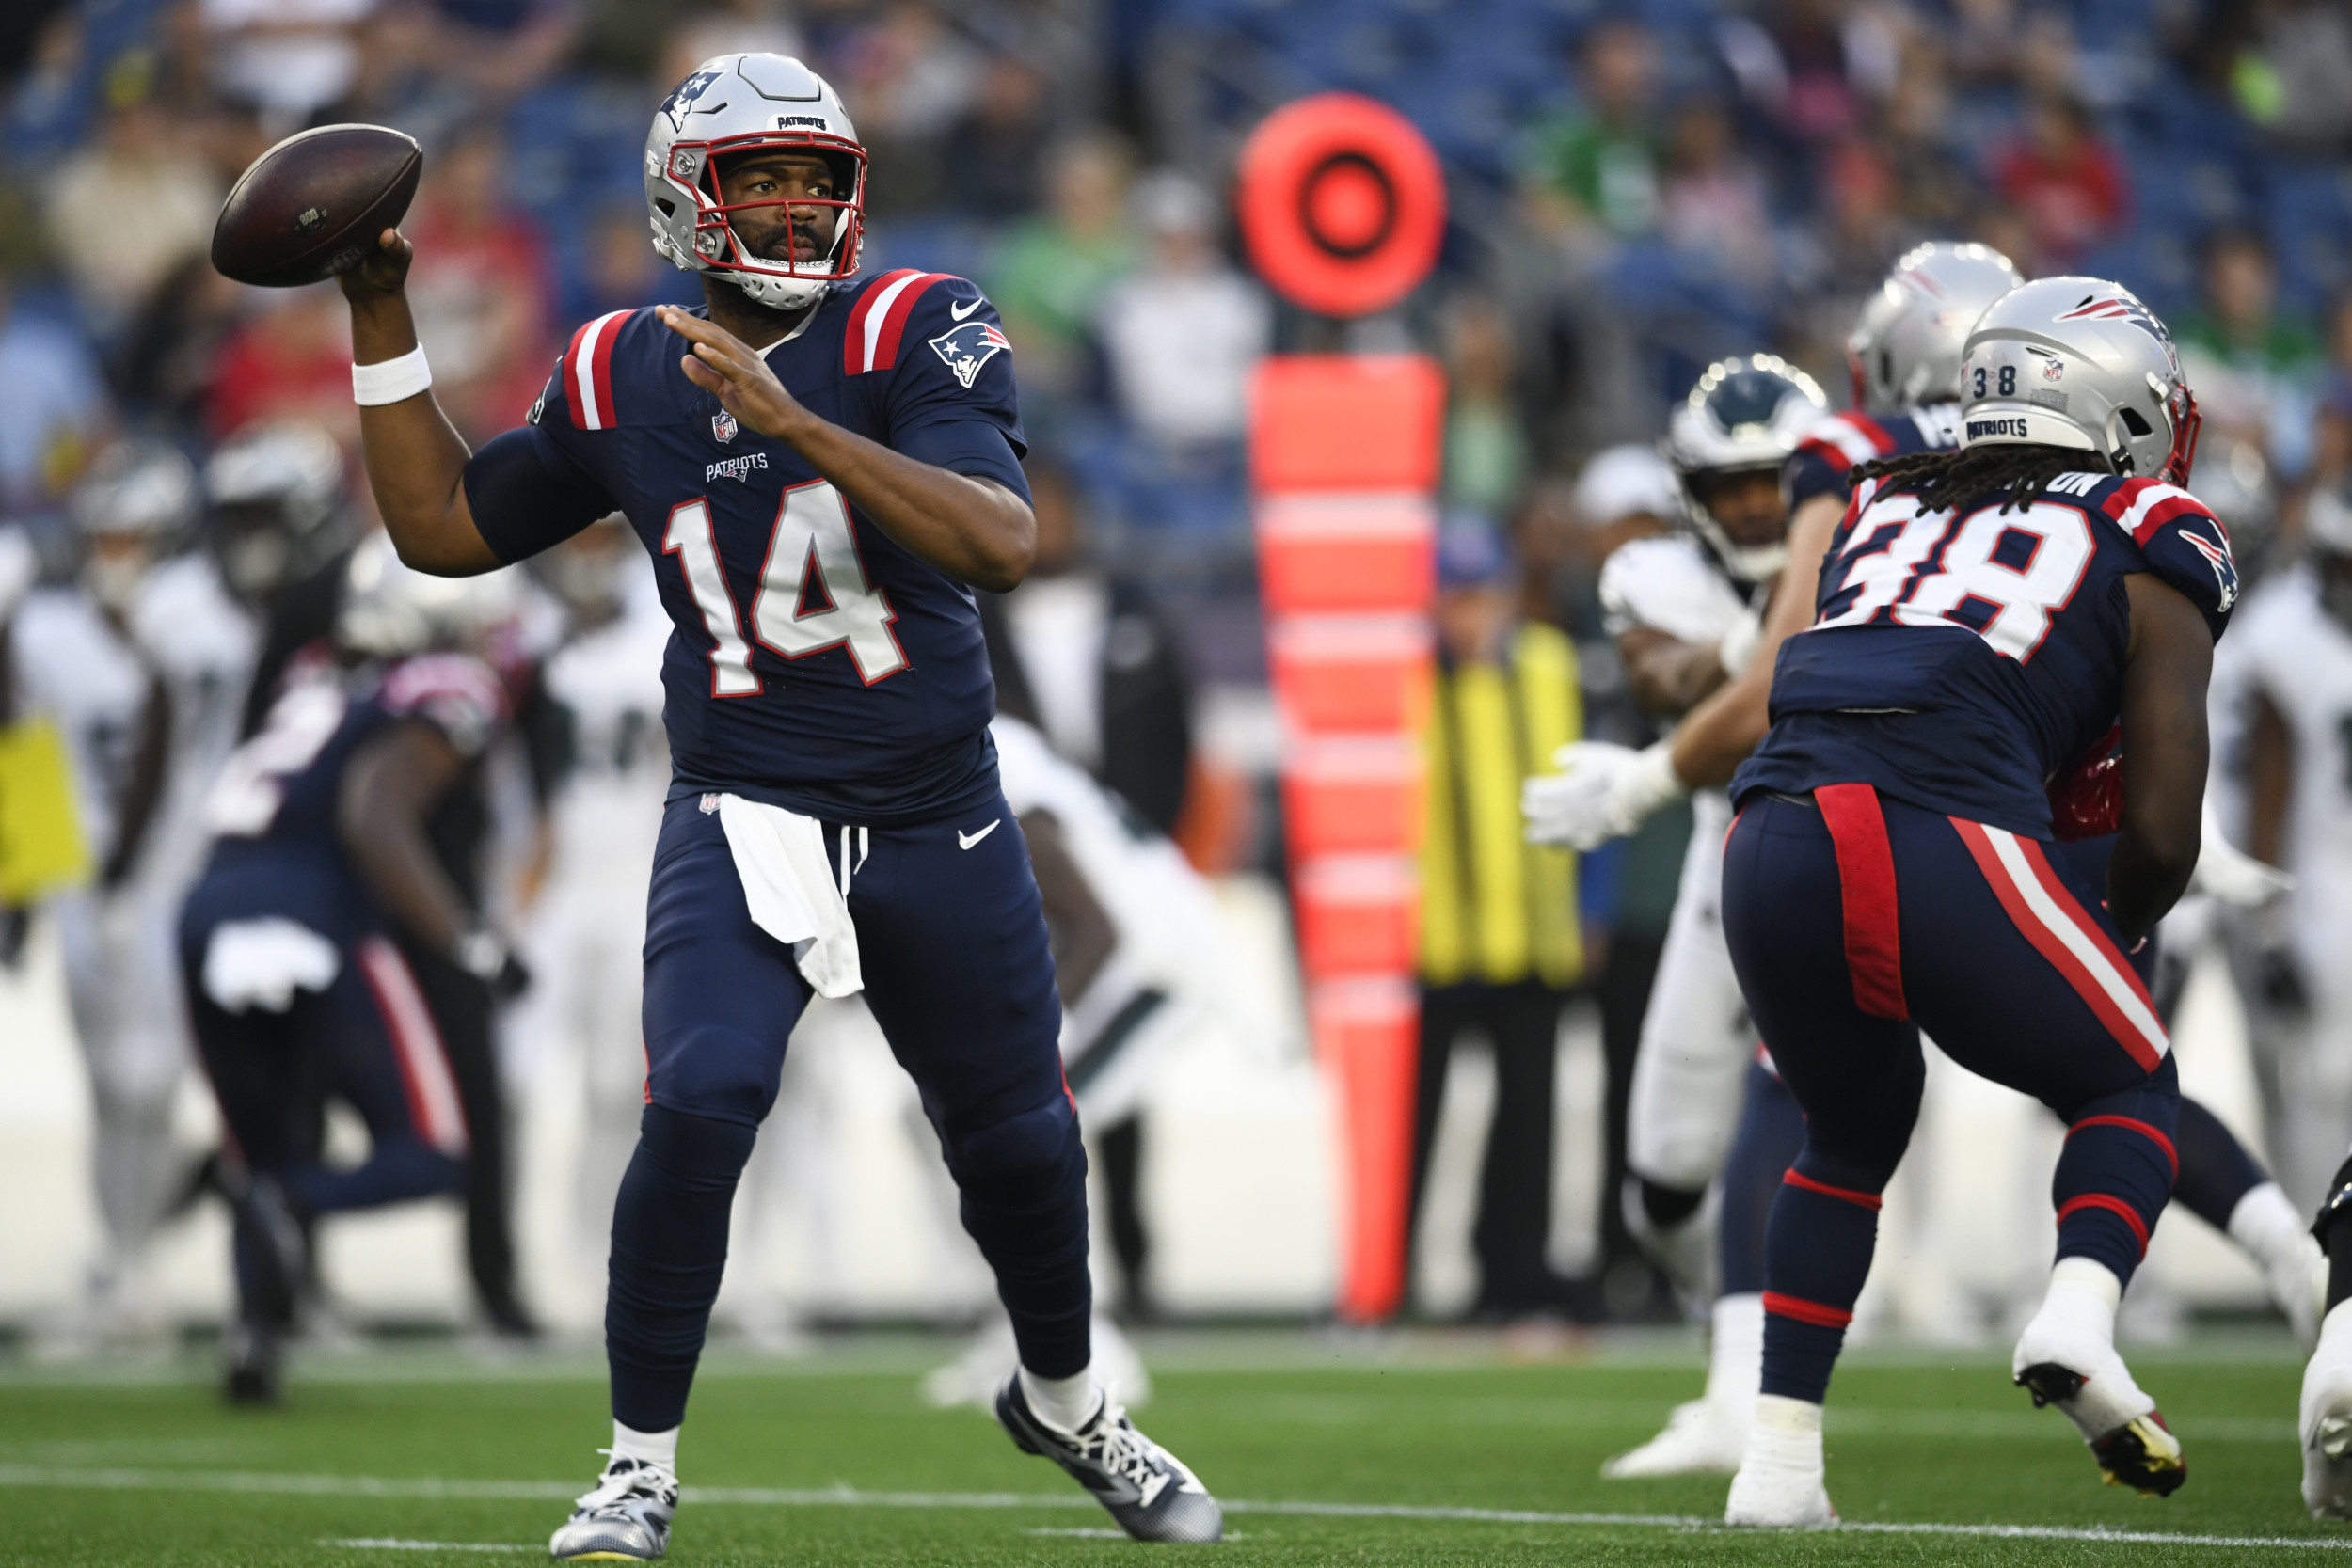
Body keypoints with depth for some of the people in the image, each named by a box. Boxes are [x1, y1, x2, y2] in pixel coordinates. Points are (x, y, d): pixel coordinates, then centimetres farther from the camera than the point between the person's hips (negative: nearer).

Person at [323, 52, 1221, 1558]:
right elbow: (444, 525, 11)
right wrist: (383, 324, 4)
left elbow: (1002, 542, -27)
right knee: (700, 1099, -23)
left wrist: (794, 421, -34)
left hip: (940, 823, 0)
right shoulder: (623, 379, 0)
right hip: (745, 819, 0)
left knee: (1020, 1141, 13)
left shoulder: (914, 333, -11)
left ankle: (1066, 1401, 43)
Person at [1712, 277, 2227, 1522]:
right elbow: (2160, 832, 10)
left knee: (1855, 1127, 29)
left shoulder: (1883, 511, 30)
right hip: (1944, 847, -4)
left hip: (1774, 845, 4)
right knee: (2128, 1088, 20)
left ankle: (1777, 1462, 20)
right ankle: (2077, 1316, -9)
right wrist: (2113, 935, 30)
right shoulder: (2150, 550, 16)